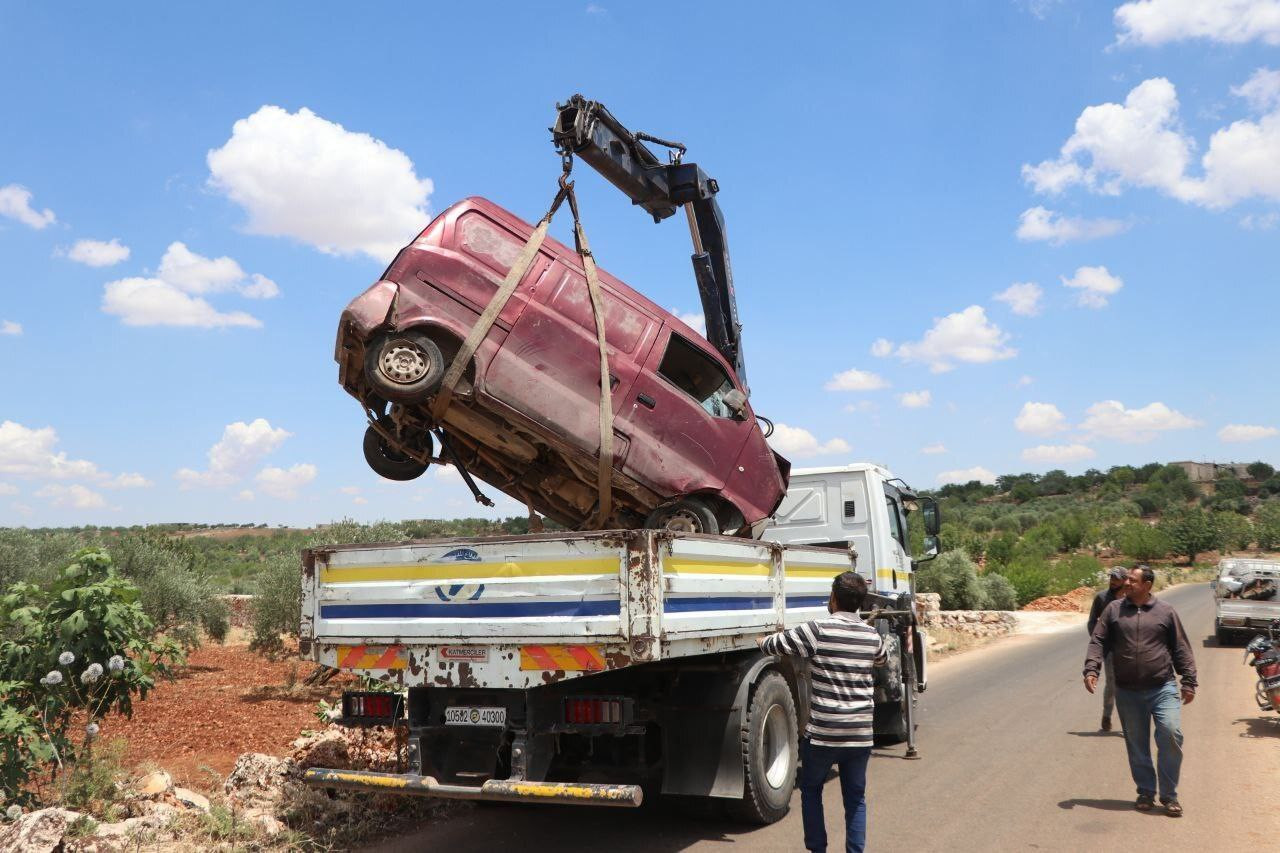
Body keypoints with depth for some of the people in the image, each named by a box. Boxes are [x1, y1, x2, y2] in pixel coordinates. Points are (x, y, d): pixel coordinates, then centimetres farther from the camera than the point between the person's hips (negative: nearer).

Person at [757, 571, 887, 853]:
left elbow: (771, 645, -6)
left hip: (823, 732, -3)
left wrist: (761, 640, 16)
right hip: (861, 732, 4)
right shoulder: (872, 636, 3)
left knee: (811, 789, 17)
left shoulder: (818, 630, -14)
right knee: (855, 797, 15)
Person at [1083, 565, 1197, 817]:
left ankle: (1169, 794, 3)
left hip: (1163, 688, -2)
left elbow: (1181, 648, 6)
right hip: (1128, 692, 2)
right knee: (1137, 744, 9)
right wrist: (1091, 669, -11)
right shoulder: (1114, 610, 4)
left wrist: (1189, 681, 2)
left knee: (1171, 734, -13)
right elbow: (1098, 641, 2)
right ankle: (1146, 792, 25)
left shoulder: (1165, 611, 3)